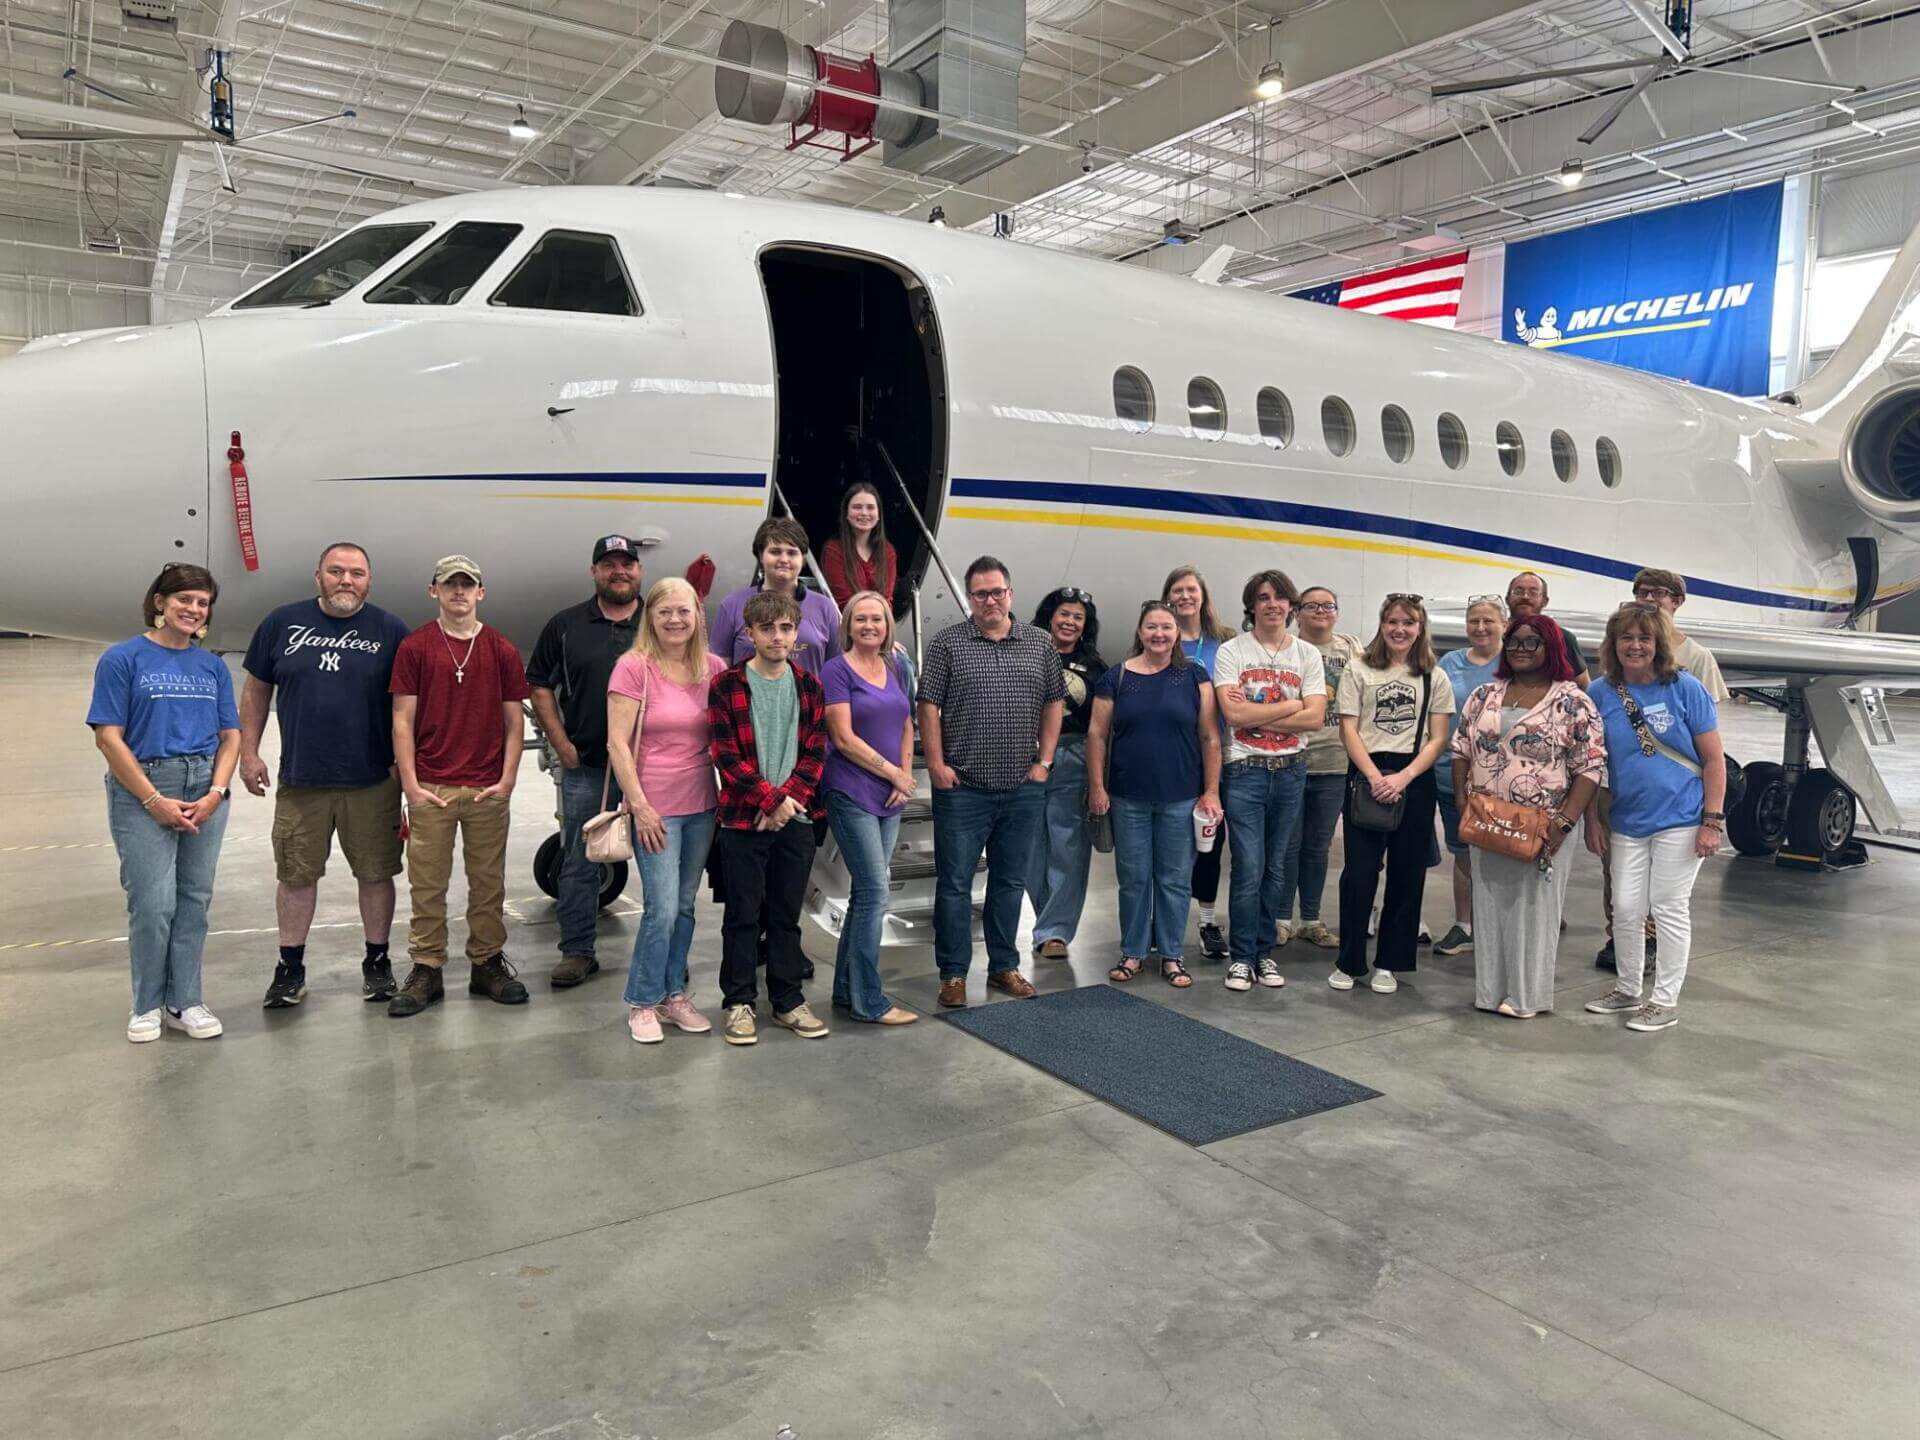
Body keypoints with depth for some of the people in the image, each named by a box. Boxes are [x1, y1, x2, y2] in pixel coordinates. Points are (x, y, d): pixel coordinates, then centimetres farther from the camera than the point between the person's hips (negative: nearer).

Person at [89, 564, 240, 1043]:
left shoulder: (213, 666, 10)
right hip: (143, 791, -4)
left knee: (195, 899, 7)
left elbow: (230, 736, 10)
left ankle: (185, 1002, 19)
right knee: (153, 903, -4)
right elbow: (108, 737, -7)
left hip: (205, 792, 4)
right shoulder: (123, 658, -2)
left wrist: (216, 793, -6)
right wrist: (154, 800, -12)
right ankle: (147, 1005, 14)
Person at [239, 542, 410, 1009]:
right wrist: (248, 752, 6)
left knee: (375, 873, 7)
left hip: (372, 782, -1)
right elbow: (256, 690, 10)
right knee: (296, 874, 9)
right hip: (300, 780, 1)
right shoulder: (282, 624, 3)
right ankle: (290, 966, 24)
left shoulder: (391, 631, 0)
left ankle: (377, 962, 22)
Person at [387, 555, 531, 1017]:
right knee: (427, 883, 5)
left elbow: (513, 720, 7)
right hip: (430, 788, -1)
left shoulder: (501, 650, 5)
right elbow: (403, 719, 0)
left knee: (489, 882, 9)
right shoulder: (414, 647, 2)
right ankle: (426, 970, 15)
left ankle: (487, 963, 21)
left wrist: (507, 779, -1)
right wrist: (410, 784, -6)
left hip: (489, 789, 1)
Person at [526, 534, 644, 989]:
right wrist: (562, 744, -1)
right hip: (585, 768, 0)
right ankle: (577, 952, 17)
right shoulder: (566, 625, 6)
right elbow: (540, 686, 9)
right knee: (579, 865, 6)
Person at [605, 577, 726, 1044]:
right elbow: (617, 744, -10)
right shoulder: (633, 667, -8)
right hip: (654, 807, -4)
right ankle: (643, 1003, 11)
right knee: (662, 909, -6)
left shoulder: (714, 668, 5)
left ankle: (674, 995, 27)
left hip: (701, 804, 5)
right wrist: (639, 805, -13)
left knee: (685, 906, 12)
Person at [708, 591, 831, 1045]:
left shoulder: (809, 687, 7)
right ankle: (739, 1003, 18)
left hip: (796, 819, 3)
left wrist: (788, 799, -11)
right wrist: (772, 798, -15)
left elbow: (815, 753, 3)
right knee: (743, 914, 5)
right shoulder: (726, 685, -4)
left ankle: (788, 1001, 22)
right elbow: (727, 756, -10)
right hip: (743, 819, -3)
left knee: (788, 914, 12)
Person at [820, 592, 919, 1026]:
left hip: (889, 797, 7)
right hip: (852, 795, -7)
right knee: (875, 894, -8)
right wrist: (894, 774, -9)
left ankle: (847, 991, 21)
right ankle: (868, 1001, 2)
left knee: (866, 894, 11)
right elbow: (844, 738, -12)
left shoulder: (895, 669, 13)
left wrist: (906, 778, 2)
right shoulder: (837, 670, -7)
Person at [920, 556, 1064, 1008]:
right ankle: (954, 973, 13)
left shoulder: (1040, 645, 8)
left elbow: (1054, 703, 12)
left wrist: (1044, 761, 4)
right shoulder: (948, 643, -1)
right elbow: (929, 707, -3)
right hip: (962, 788, -3)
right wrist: (936, 765, -9)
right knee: (955, 882, 2)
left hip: (1023, 789, 3)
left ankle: (1004, 966, 26)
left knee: (1010, 881, 13)